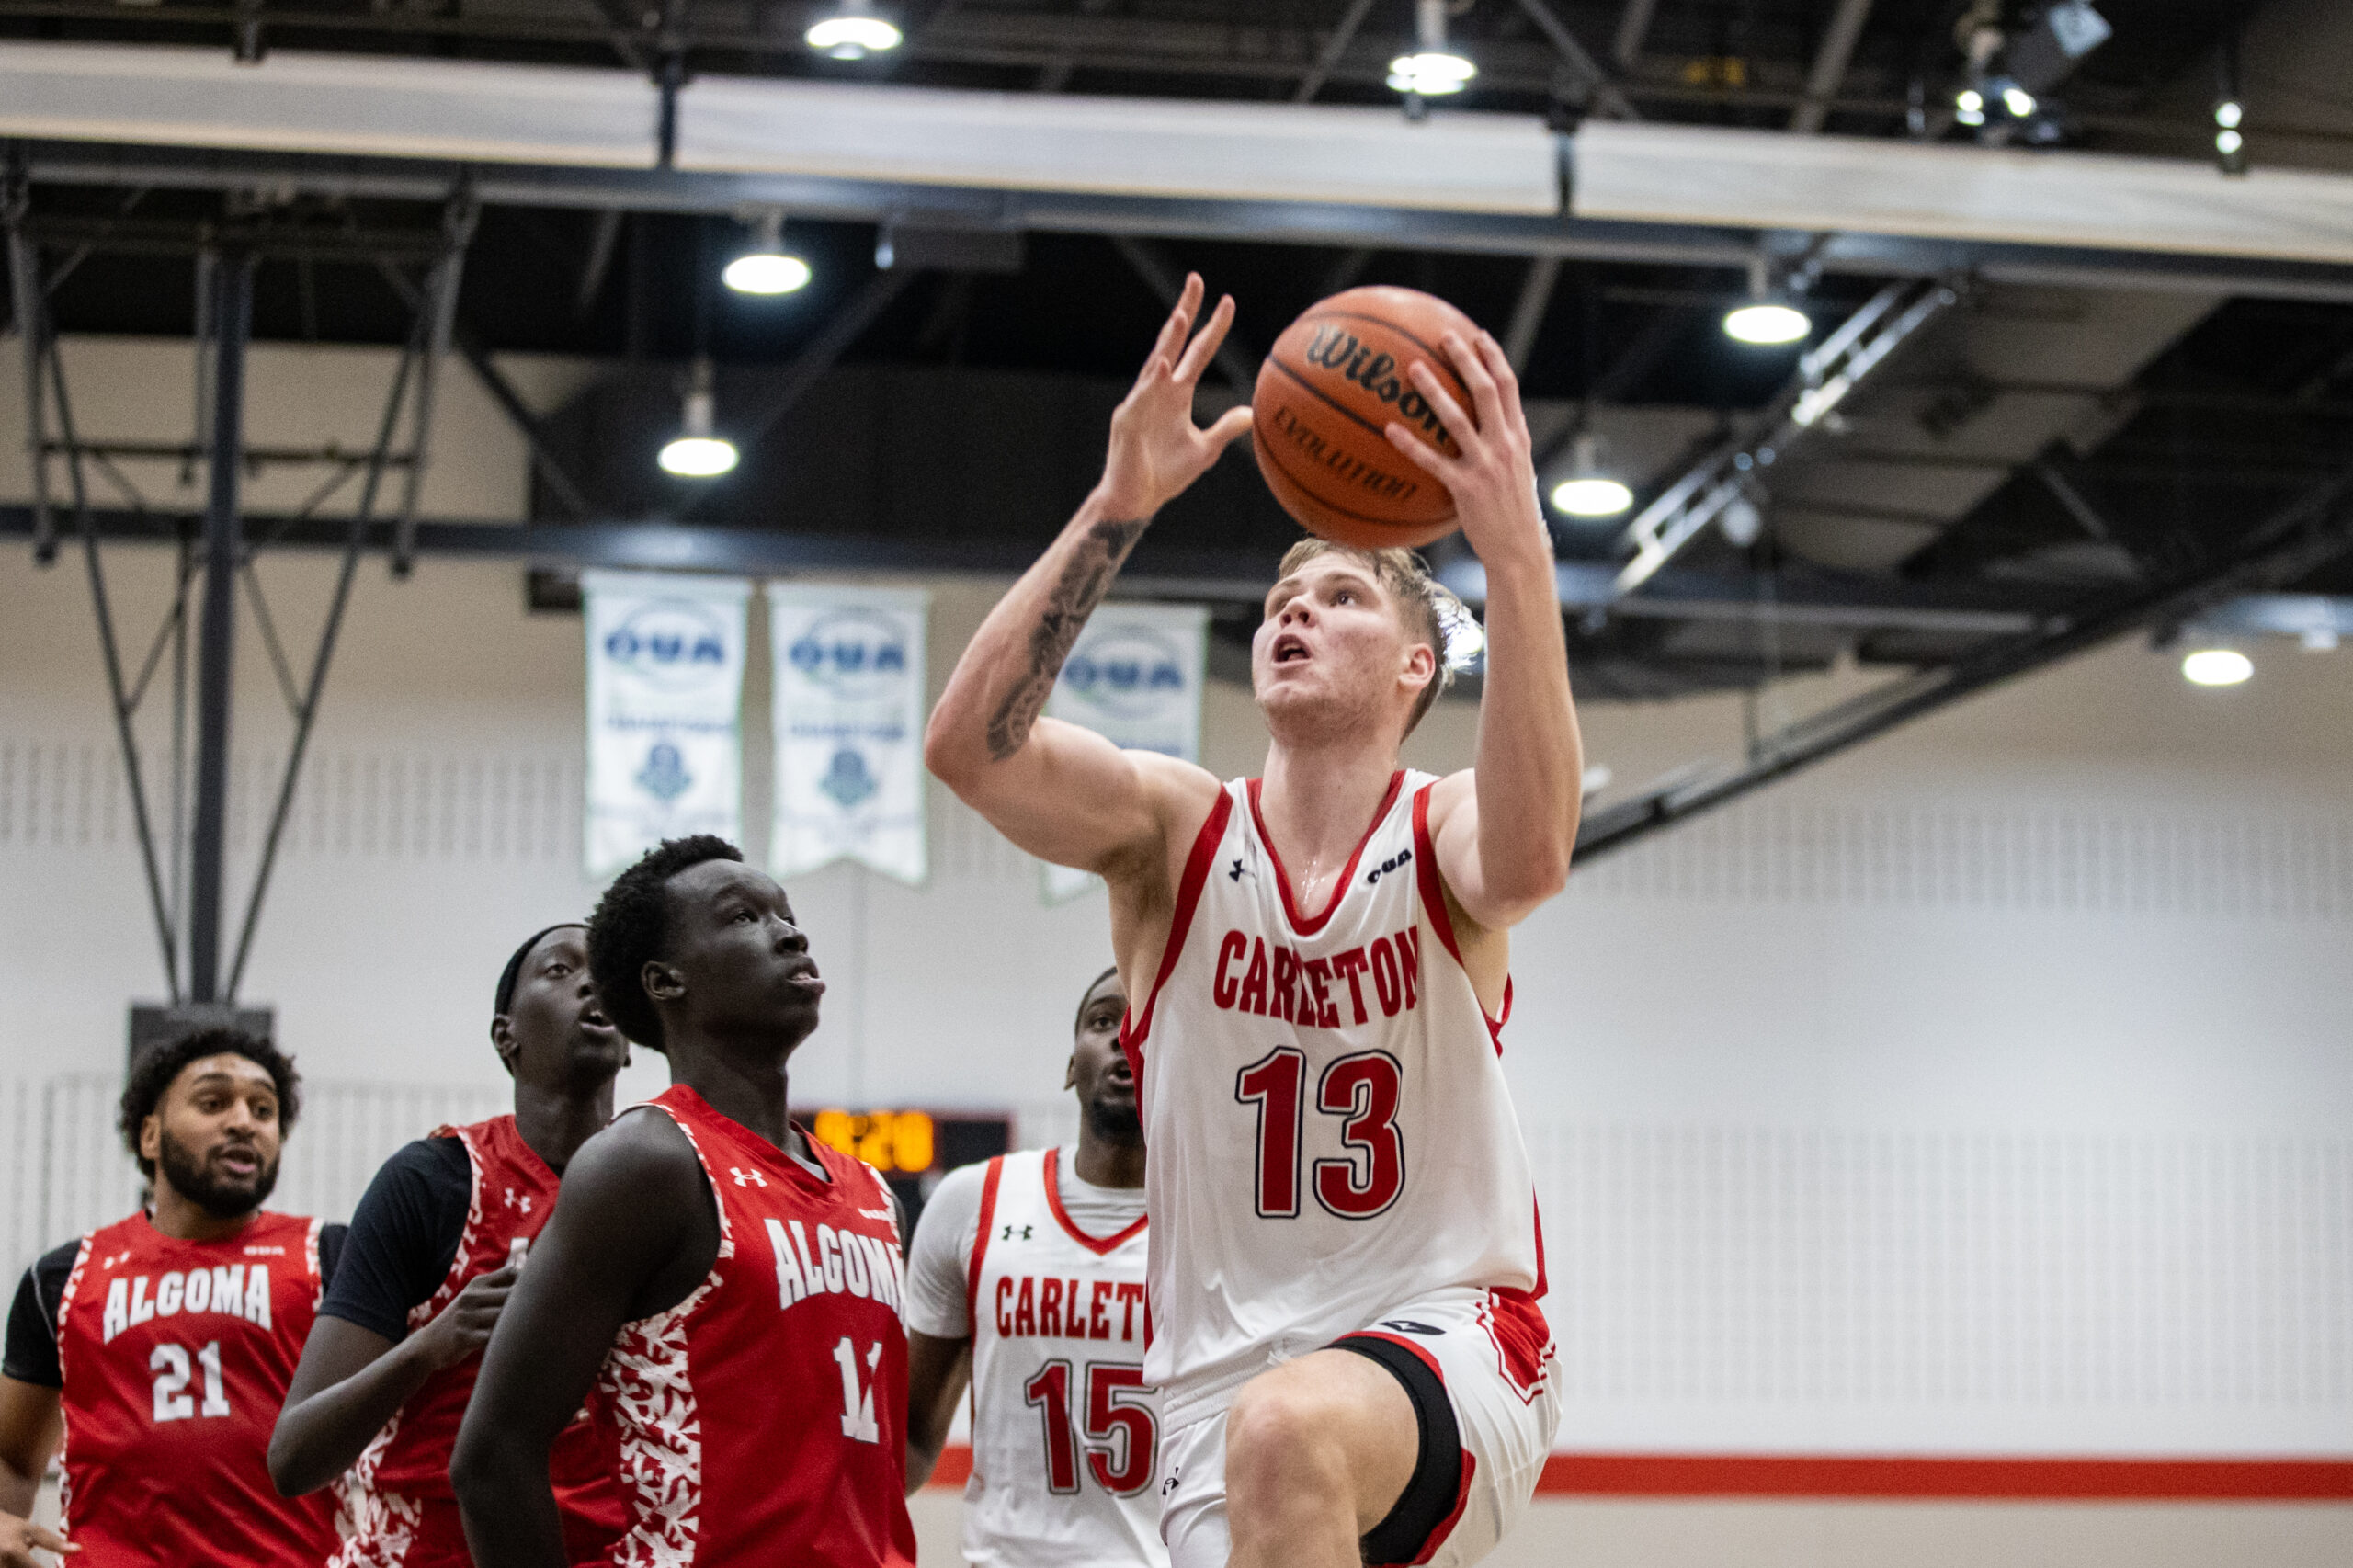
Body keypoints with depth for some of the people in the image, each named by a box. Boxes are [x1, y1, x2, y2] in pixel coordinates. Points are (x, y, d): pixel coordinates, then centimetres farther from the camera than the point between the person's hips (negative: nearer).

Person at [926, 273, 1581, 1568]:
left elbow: (1529, 855, -30)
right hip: (1221, 1370, 3)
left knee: (1291, 1429, -34)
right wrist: (1116, 509, -28)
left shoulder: (1444, 834, -3)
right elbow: (968, 747, -18)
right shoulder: (1174, 827, 2)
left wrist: (1517, 555, -43)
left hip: (1446, 1336, -3)